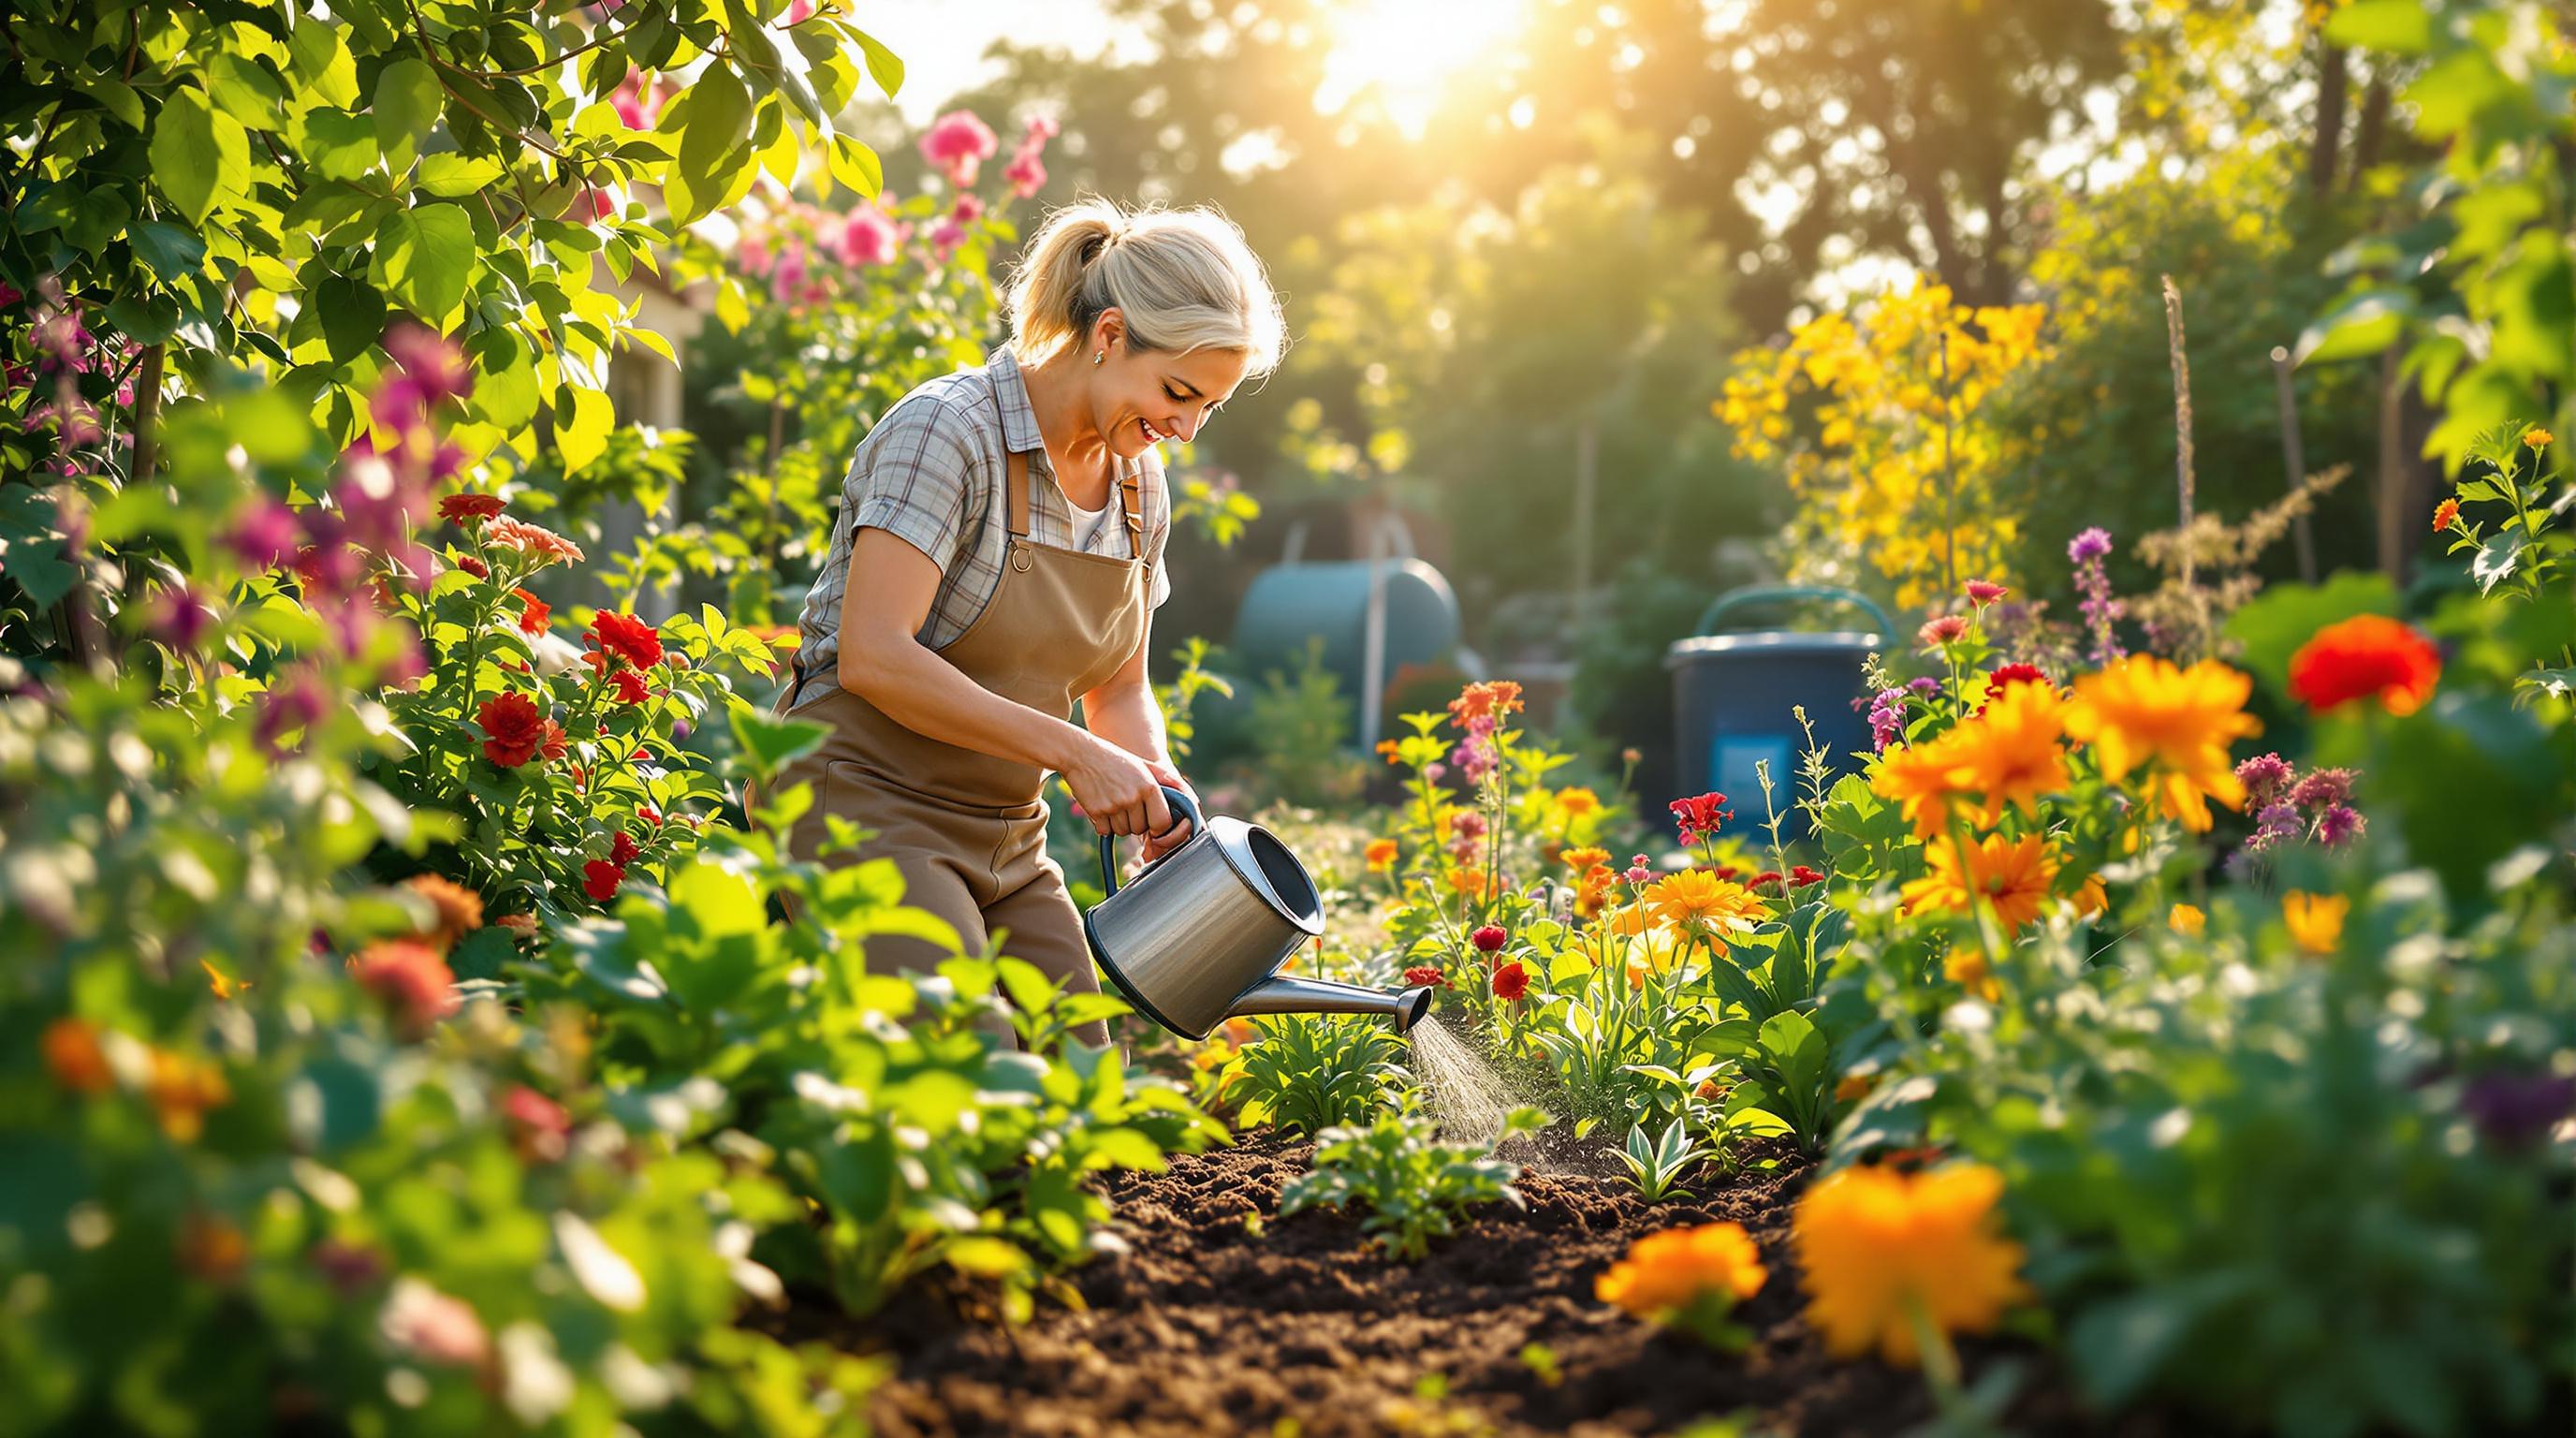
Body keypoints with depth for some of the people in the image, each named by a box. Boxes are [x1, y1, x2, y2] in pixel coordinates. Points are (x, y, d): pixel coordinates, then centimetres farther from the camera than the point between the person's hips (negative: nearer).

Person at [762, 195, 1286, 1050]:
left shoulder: (1139, 484, 8)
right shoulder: (949, 429, -16)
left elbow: (1121, 690, 18)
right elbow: (873, 656, -25)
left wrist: (1155, 782, -5)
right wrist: (1073, 752, -26)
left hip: (1006, 840, 8)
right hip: (868, 806, -8)